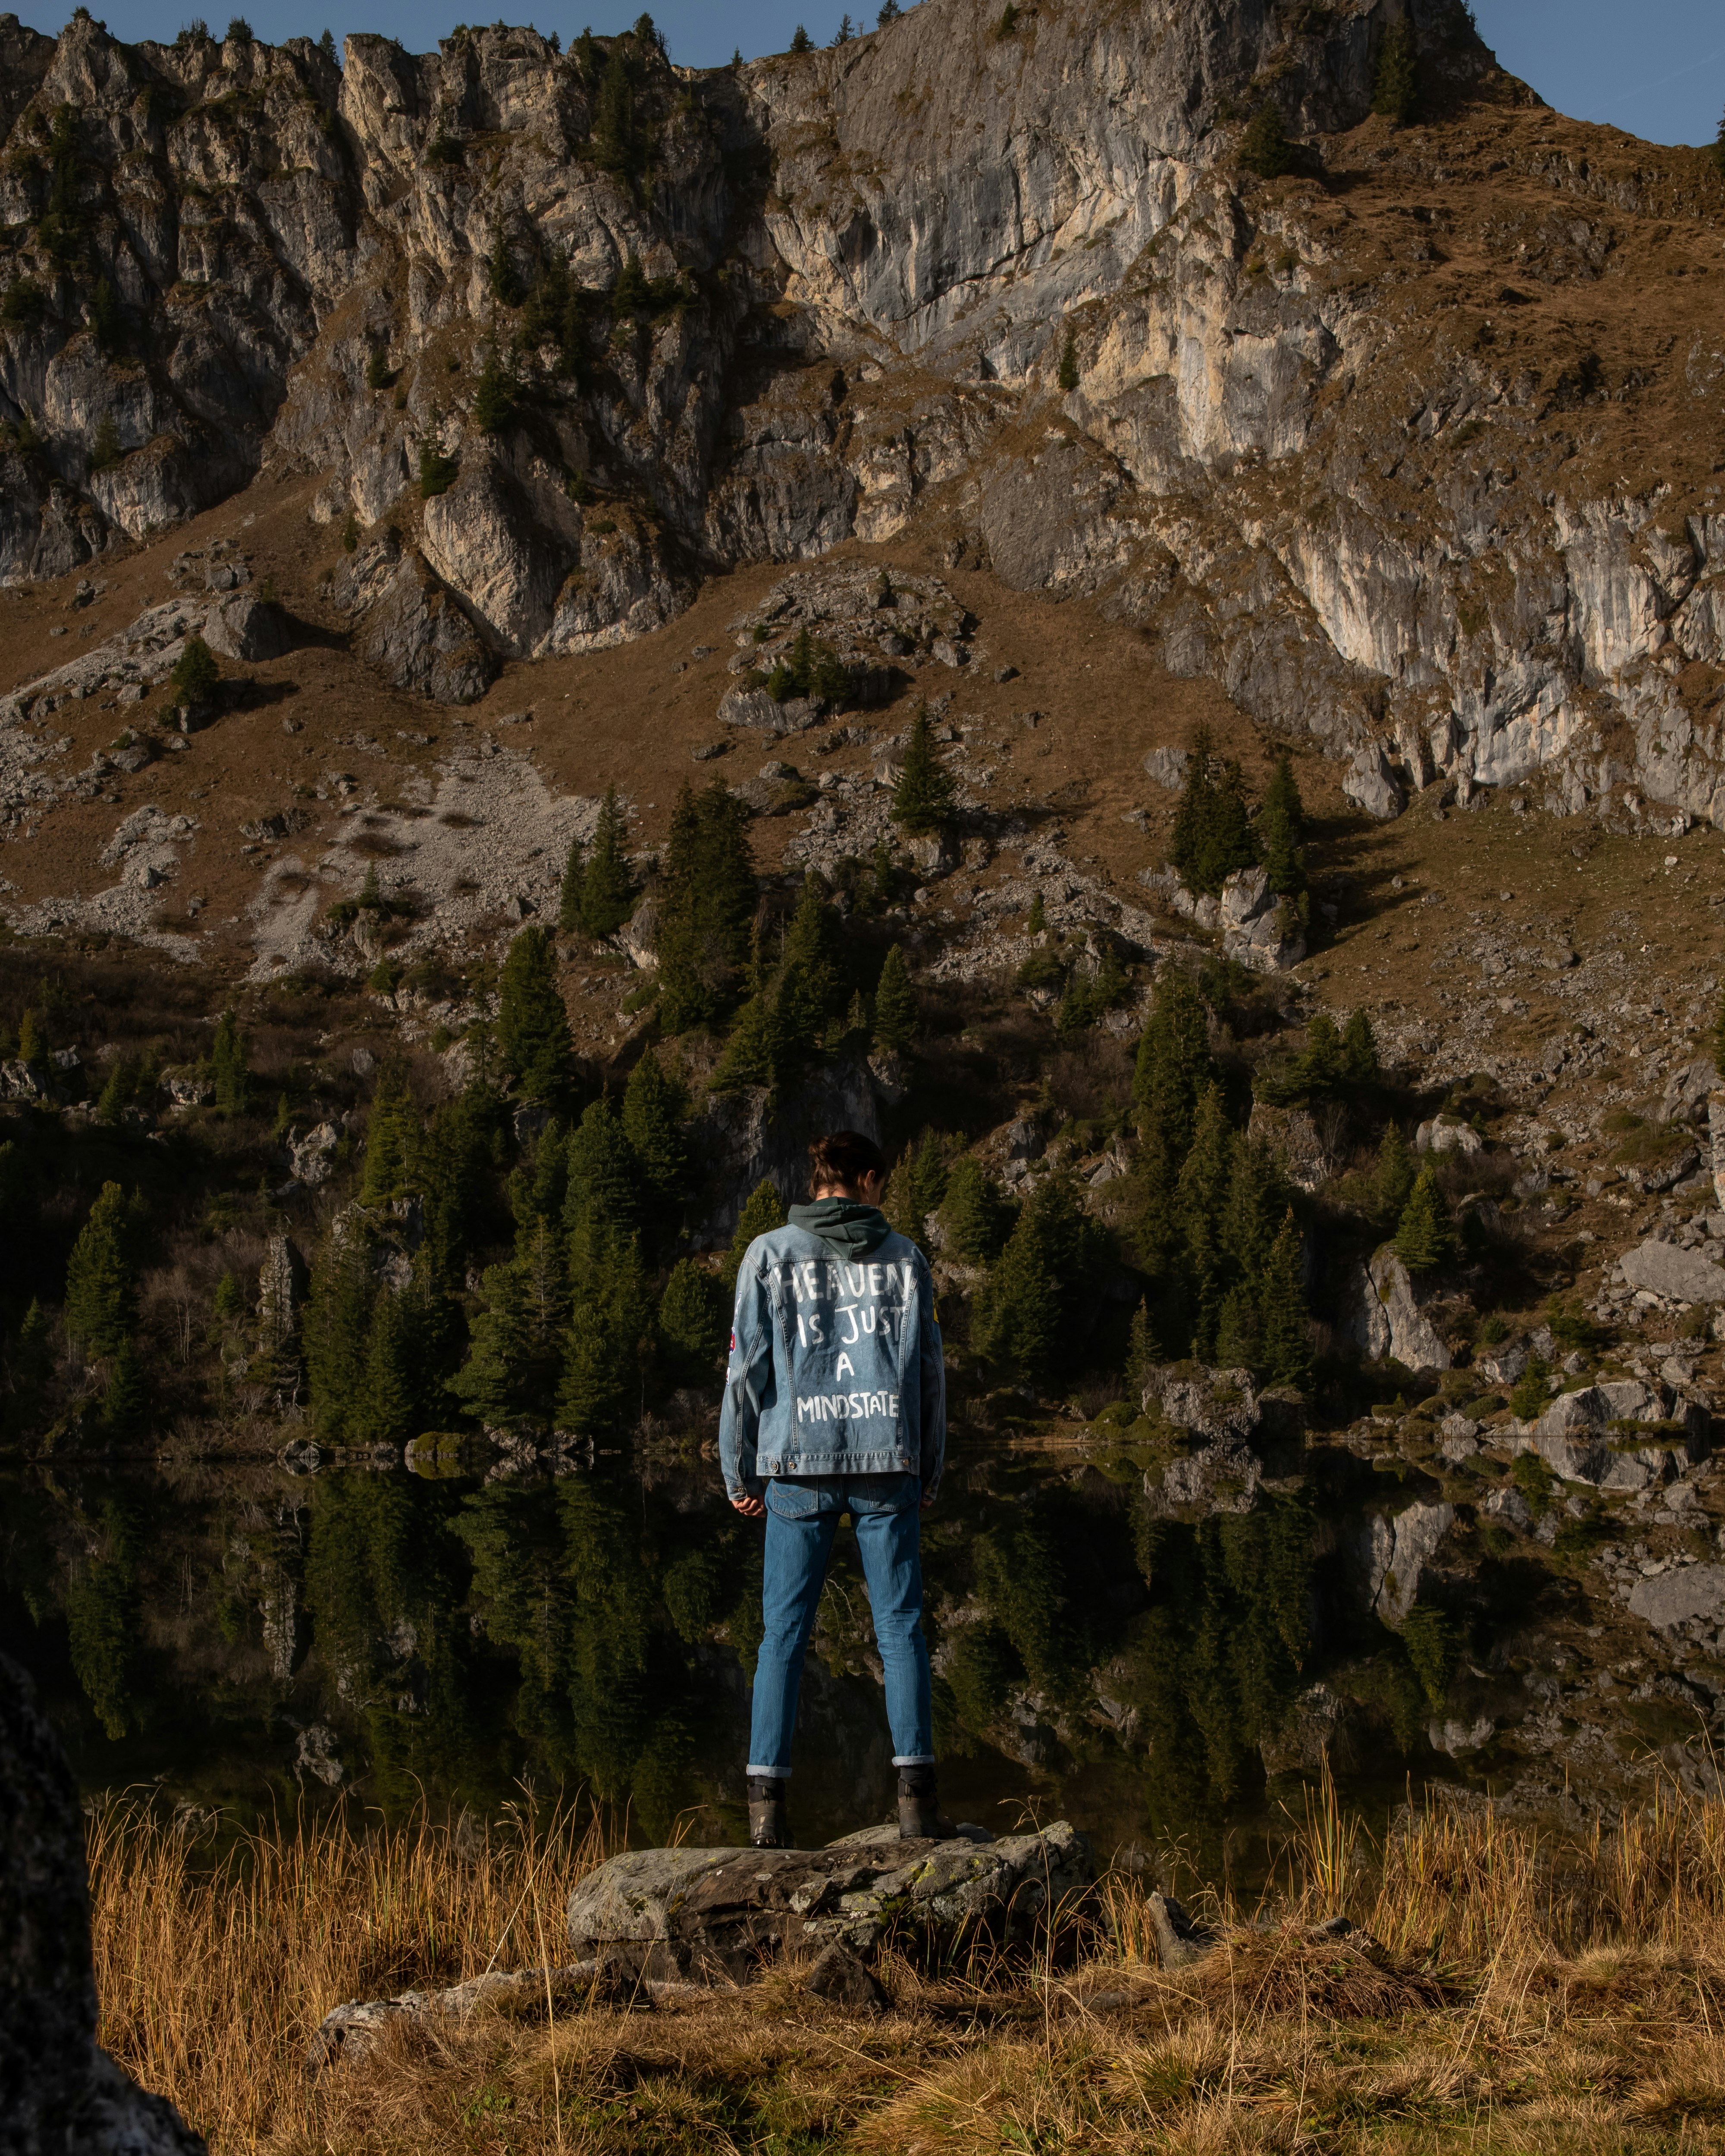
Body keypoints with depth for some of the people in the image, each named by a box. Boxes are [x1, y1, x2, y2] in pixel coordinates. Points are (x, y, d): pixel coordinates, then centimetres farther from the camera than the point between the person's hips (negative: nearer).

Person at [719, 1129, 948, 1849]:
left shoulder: (770, 1255, 2)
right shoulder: (904, 1258, 7)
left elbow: (748, 1369, 0)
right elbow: (929, 1371, 8)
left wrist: (738, 1472, 7)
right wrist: (931, 1471, 16)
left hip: (799, 1468, 0)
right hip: (887, 1465, 1)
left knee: (784, 1635, 3)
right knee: (901, 1630, 5)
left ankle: (767, 1803, -1)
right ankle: (916, 1794, -1)